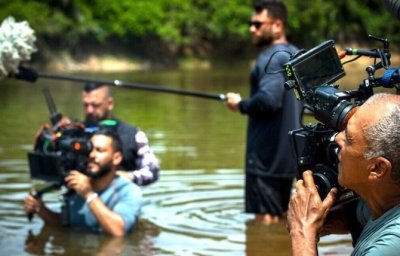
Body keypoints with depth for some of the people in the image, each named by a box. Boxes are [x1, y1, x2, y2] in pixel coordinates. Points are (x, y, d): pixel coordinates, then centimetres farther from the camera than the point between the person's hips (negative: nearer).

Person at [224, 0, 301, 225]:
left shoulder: (272, 57, -15)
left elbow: (268, 100, -28)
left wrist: (240, 105, -11)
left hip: (267, 154, -10)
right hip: (288, 152, 10)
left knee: (266, 219, -6)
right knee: (281, 218, 17)